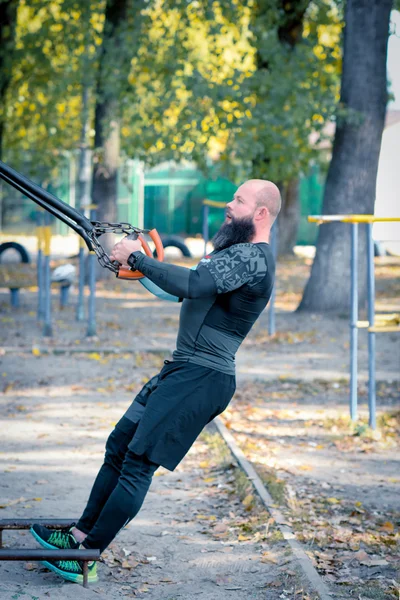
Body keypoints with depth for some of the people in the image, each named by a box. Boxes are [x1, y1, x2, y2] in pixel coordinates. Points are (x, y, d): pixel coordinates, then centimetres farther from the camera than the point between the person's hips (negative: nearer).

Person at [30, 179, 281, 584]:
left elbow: (190, 285, -30)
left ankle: (85, 559, -2)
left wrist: (138, 257, -19)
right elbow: (191, 287, 26)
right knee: (119, 446, 13)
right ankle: (82, 533, 22)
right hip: (183, 369, 10)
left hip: (202, 379, -10)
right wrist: (139, 262, 13)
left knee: (138, 464, -8)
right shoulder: (236, 251, 18)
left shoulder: (251, 257, -17)